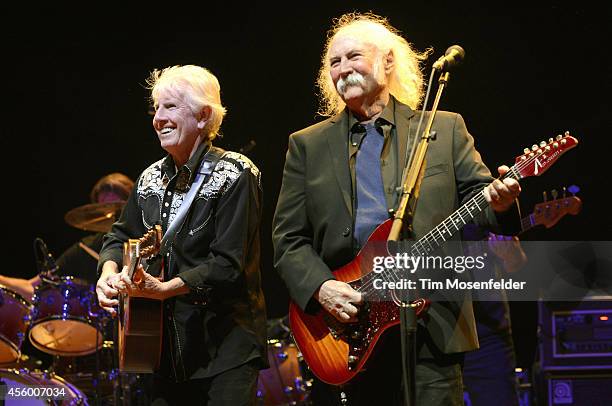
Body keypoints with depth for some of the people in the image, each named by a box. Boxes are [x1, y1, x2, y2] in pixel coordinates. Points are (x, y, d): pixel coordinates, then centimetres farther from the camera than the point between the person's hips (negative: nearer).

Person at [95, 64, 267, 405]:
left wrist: (164, 289, -26)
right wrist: (110, 271, -4)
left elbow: (228, 265, -18)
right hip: (169, 346, 6)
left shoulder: (235, 176, -11)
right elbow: (122, 237, 18)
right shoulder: (152, 178, 11)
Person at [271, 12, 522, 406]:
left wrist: (498, 201, -18)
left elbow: (477, 198, 6)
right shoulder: (307, 145, 11)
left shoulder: (446, 129, 10)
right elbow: (288, 238, 8)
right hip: (342, 330, 1)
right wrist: (321, 287, -9)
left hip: (432, 330, -1)